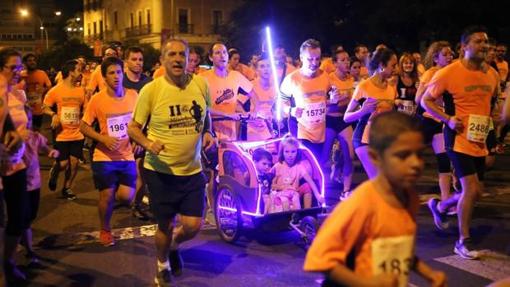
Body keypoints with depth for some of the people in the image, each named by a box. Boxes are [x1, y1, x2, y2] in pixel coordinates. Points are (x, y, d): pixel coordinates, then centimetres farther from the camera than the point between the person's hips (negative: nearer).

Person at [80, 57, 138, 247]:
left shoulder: (133, 95, -3)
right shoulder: (97, 99, -11)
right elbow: (83, 127, -4)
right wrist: (104, 138, -18)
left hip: (127, 156, 2)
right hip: (104, 157, -2)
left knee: (126, 197, -3)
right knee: (107, 196, 3)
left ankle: (116, 193, 34)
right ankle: (105, 231, 28)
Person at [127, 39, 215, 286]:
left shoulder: (201, 84, -3)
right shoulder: (150, 90, -12)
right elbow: (132, 128, -5)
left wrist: (207, 133, -5)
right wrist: (147, 143, -25)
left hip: (192, 171, 2)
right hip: (160, 171, -2)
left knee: (192, 226, 2)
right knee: (165, 226, 11)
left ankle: (173, 246, 40)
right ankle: (163, 266, 42)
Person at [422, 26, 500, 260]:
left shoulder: (492, 74, 6)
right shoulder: (449, 73, -12)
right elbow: (426, 101, -6)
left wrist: (491, 117, 7)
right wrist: (448, 119, -17)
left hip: (479, 141, 7)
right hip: (459, 139, -7)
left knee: (475, 191, 12)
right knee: (471, 189, -12)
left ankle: (440, 207, 40)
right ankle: (463, 241, 4)